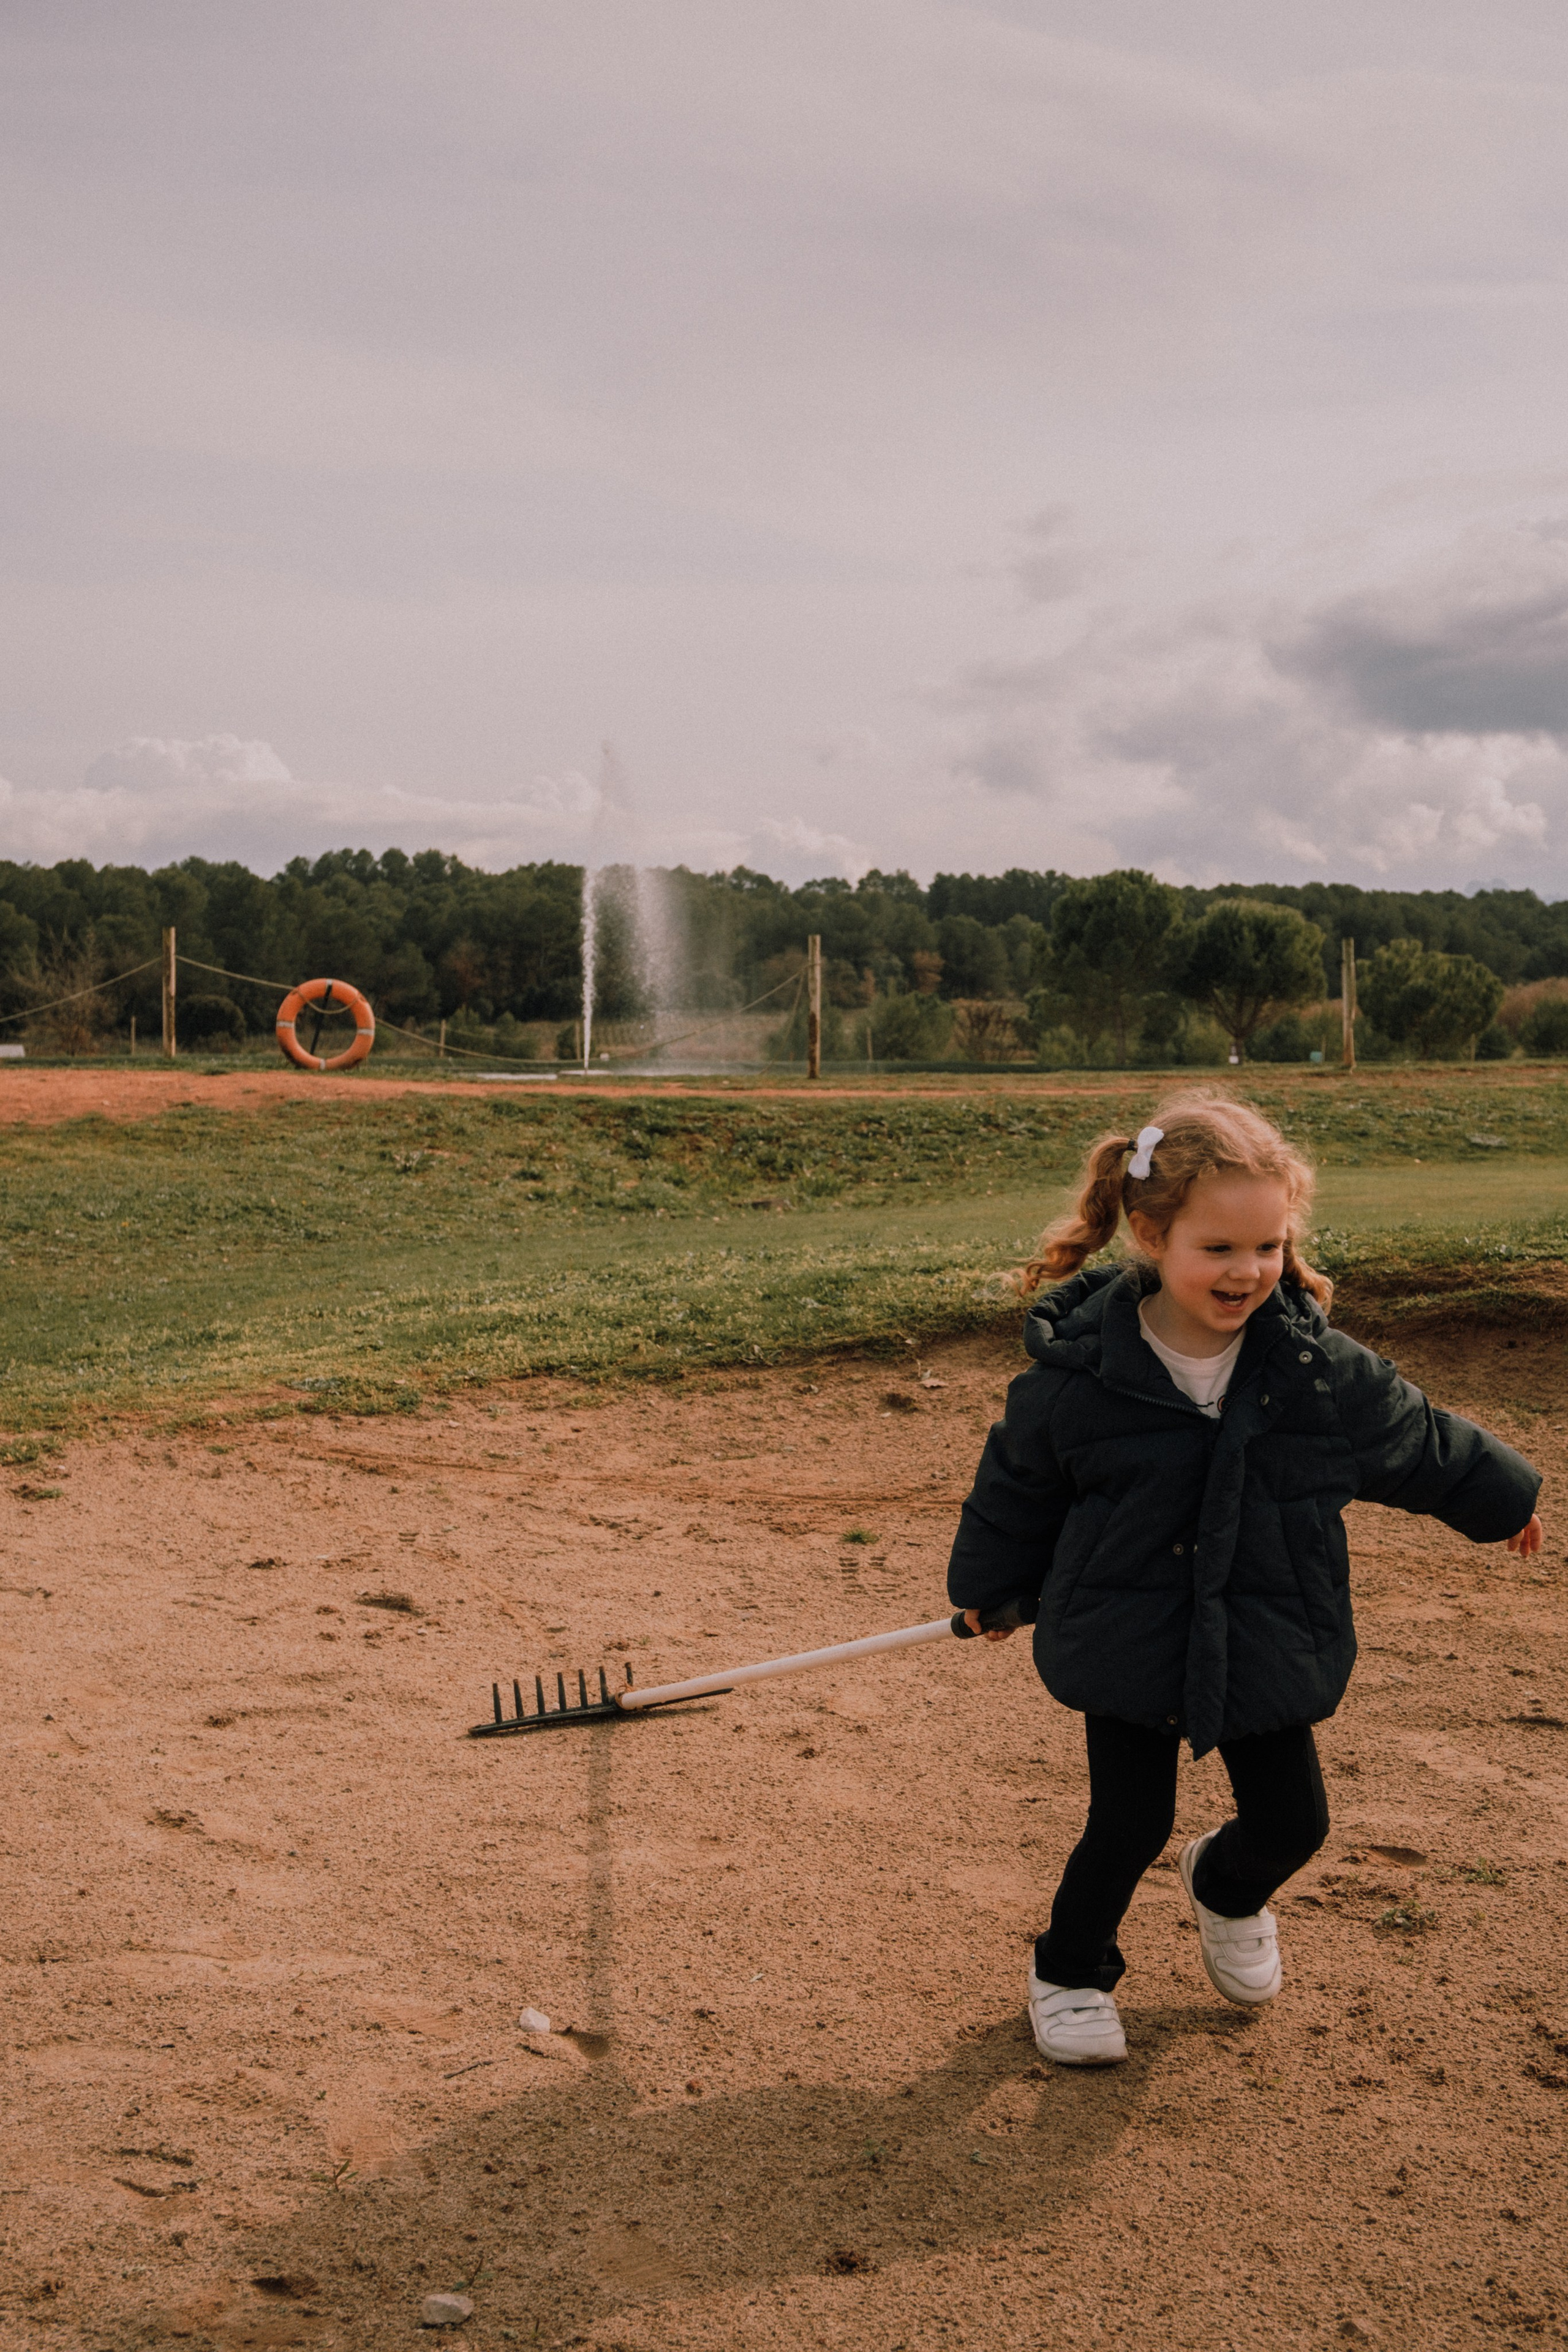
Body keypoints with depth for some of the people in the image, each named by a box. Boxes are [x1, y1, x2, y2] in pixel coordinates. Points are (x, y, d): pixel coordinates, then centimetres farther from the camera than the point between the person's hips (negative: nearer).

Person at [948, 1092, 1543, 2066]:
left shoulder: (1322, 1368, -12)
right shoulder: (1078, 1371, -17)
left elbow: (1418, 1439, 8)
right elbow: (1017, 1484, 1)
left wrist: (1501, 1498, 22)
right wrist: (991, 1588, 14)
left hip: (1268, 1646, 3)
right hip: (1128, 1645, -2)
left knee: (1291, 1821, 10)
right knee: (1129, 1827, 0)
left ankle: (1228, 1889, 47)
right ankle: (1073, 1971, 30)